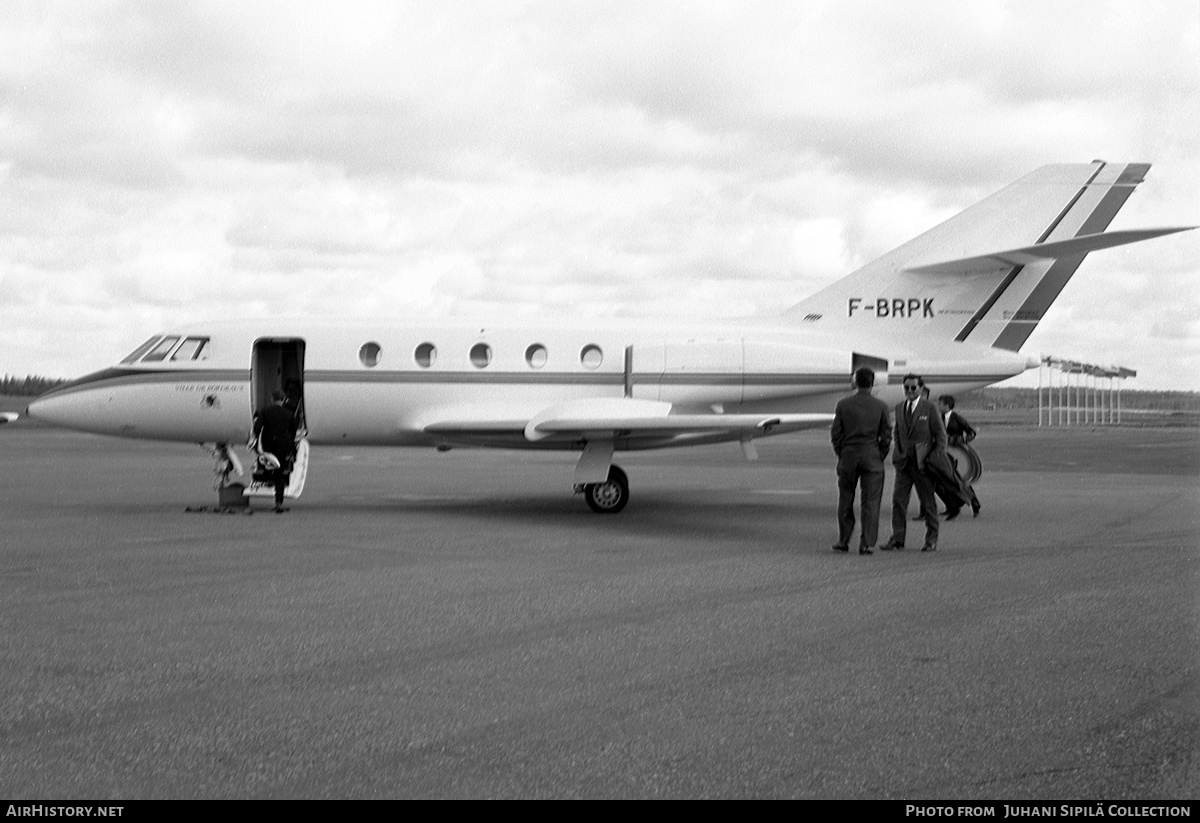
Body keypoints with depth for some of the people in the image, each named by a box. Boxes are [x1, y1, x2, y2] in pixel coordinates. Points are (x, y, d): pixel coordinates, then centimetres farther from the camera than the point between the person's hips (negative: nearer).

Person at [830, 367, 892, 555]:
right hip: (872, 457, -1)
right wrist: (880, 456, 9)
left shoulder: (843, 404, 0)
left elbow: (835, 433, 0)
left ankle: (843, 541, 15)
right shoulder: (880, 406, -1)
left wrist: (840, 454, 11)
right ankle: (867, 544, -2)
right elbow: (886, 435, -1)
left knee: (845, 501, 11)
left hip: (848, 457, 1)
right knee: (870, 502, 1)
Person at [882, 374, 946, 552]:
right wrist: (898, 453, 10)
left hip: (923, 463, -4)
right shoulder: (899, 407, 10)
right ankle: (897, 540, -4)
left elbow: (940, 435, -2)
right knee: (898, 499, -5)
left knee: (928, 502, 4)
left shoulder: (929, 408, -4)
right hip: (903, 463, 4)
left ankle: (931, 540, 15)